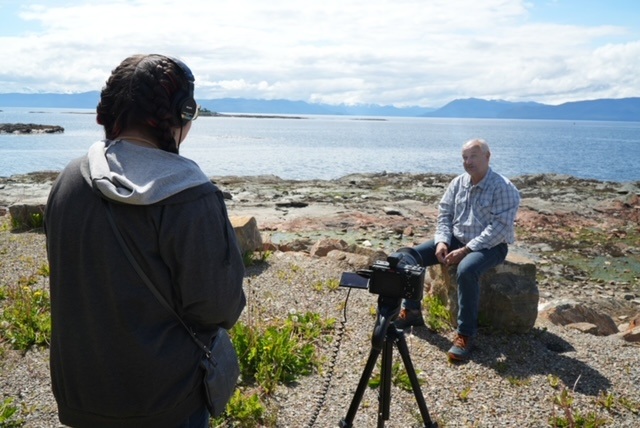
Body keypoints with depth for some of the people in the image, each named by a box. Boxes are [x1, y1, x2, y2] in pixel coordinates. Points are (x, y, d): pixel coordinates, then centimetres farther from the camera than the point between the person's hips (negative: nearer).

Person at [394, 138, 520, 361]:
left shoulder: (503, 188, -15)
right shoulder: (458, 183, 5)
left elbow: (499, 228, -22)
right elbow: (444, 213, 8)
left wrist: (466, 250, -26)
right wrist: (442, 241, -11)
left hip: (490, 246, -6)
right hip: (456, 240, 7)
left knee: (466, 270, -39)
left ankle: (466, 334, -25)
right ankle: (411, 311, 5)